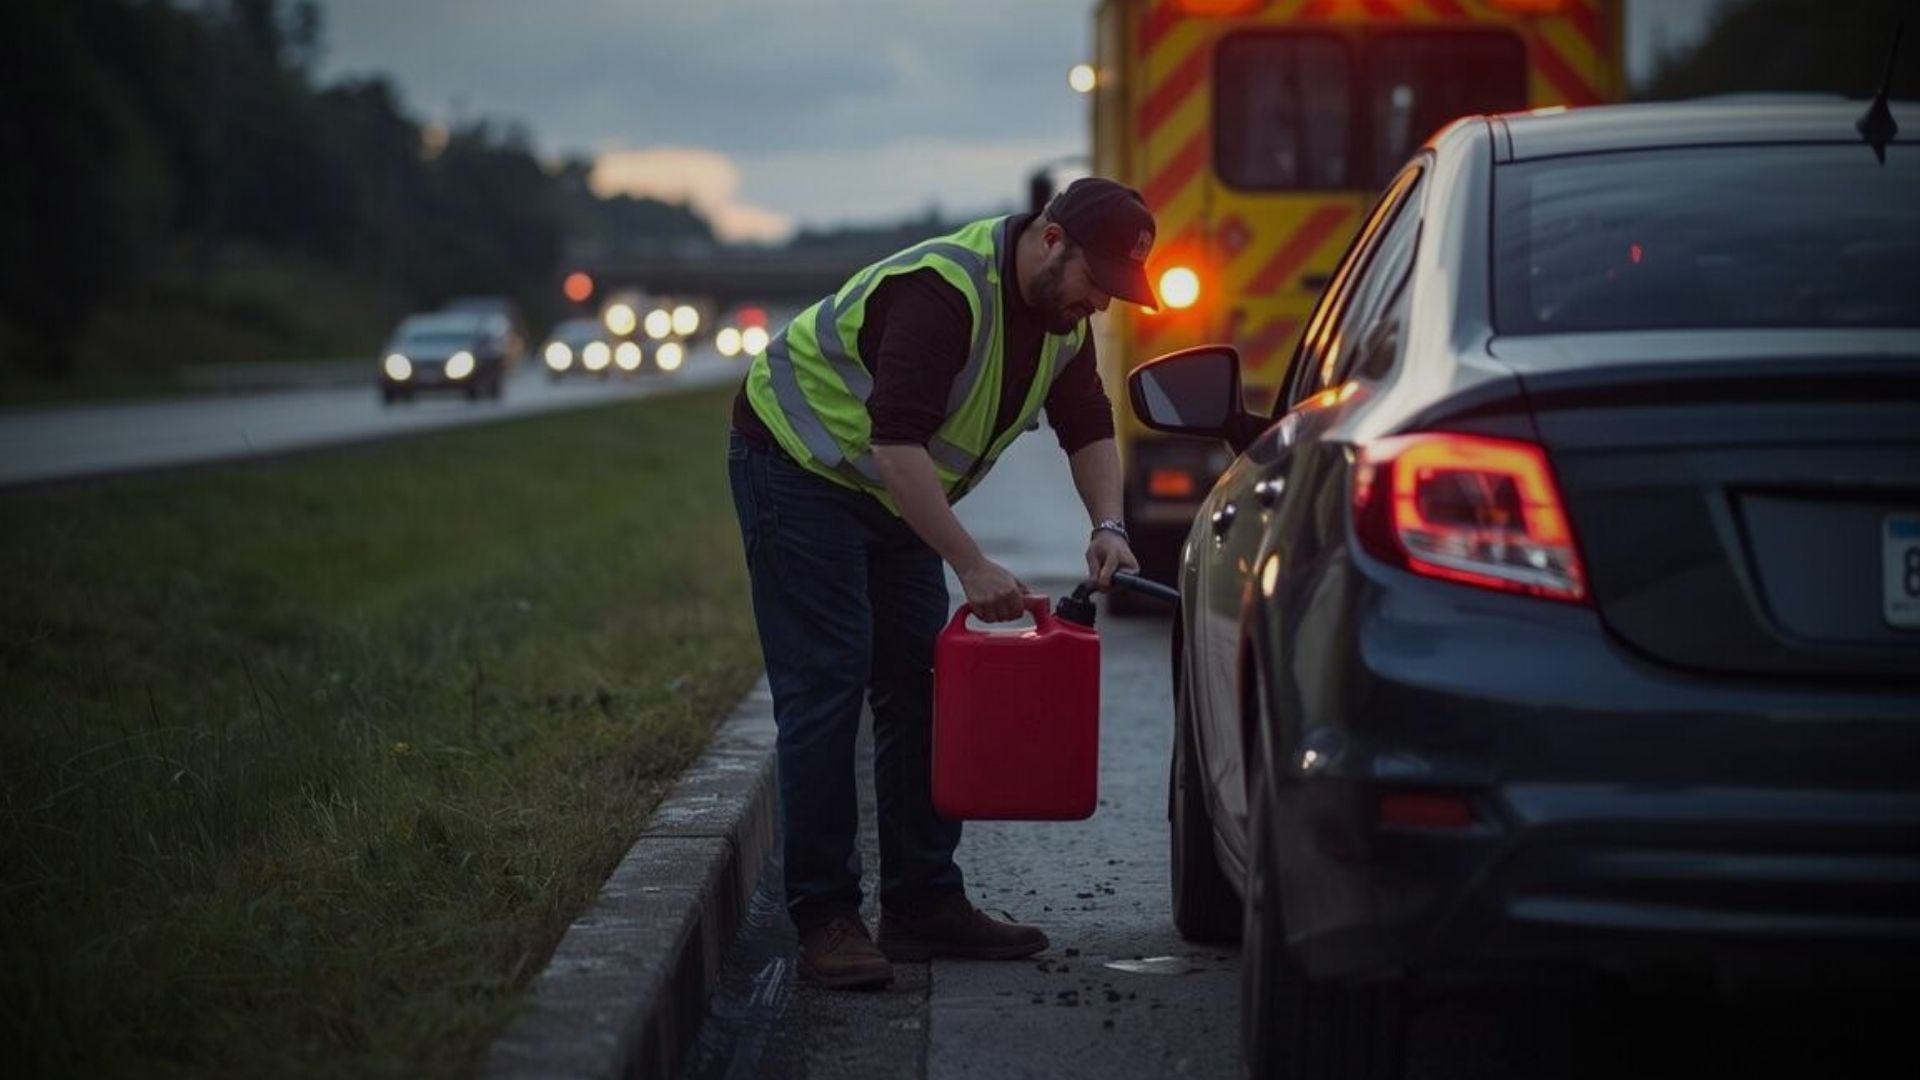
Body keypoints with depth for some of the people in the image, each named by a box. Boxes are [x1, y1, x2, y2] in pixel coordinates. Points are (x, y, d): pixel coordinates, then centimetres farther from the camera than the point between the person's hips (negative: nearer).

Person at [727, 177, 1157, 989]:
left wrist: (1107, 526, -11)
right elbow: (898, 445, -37)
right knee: (825, 686, -13)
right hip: (800, 461, -9)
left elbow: (1089, 429, 7)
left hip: (894, 492, 9)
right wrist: (971, 567, -39)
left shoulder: (1063, 314, -3)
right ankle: (823, 920, -11)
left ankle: (923, 903, 10)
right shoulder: (943, 290, -31)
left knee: (920, 687, 5)